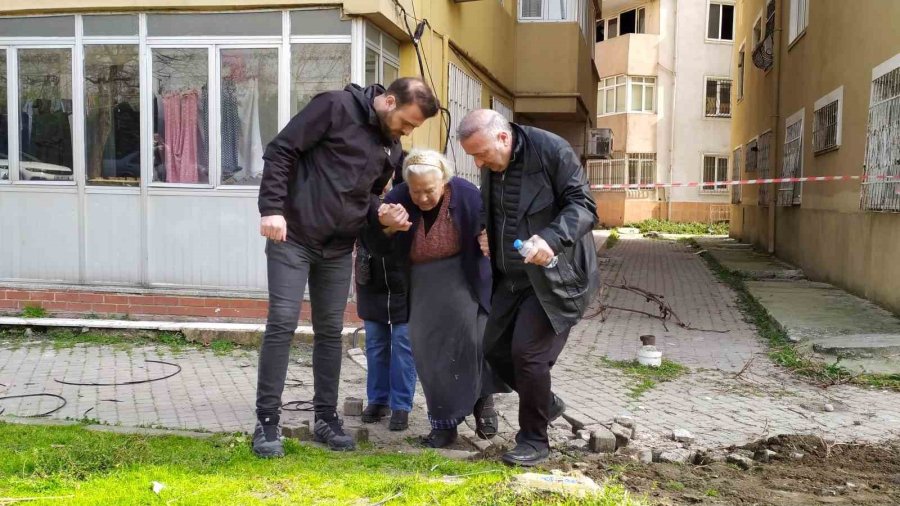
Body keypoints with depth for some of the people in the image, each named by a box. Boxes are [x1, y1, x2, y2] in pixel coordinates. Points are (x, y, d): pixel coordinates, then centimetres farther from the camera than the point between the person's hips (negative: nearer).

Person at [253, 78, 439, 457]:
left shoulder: (391, 149, 10)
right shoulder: (336, 107, -10)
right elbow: (280, 151, -12)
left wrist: (381, 214, -3)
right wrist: (271, 208, -21)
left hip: (338, 249, 7)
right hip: (292, 237, -6)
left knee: (330, 331, 9)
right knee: (282, 324, -7)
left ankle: (326, 418, 20)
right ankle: (267, 421, 4)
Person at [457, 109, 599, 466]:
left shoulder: (552, 151, -17)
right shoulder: (490, 165, 6)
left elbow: (584, 206, -18)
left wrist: (551, 239, -33)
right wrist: (485, 232, 2)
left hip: (555, 275, -8)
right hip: (513, 276, 8)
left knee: (527, 350, -12)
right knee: (495, 348, 9)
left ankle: (534, 440, 7)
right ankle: (547, 403, 32)